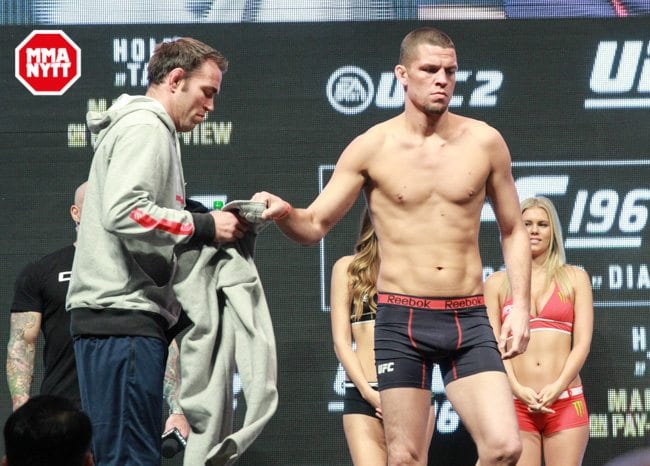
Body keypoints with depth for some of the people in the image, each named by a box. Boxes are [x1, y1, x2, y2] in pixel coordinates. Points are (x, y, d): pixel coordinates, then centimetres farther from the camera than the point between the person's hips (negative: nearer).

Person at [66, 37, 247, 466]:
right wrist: (204, 226, -13)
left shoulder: (146, 129, 25)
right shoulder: (145, 126, -6)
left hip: (119, 318, 10)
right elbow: (123, 213, -20)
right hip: (124, 316, -10)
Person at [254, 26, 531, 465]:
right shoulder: (372, 148, -1)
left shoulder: (484, 142, 3)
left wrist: (520, 306, 2)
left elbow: (513, 231, 13)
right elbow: (315, 224, 3)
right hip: (402, 319, -1)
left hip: (469, 320, 1)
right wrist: (284, 212, -20)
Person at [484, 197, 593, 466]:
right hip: (516, 403, 0)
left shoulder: (575, 278, 12)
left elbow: (582, 343, 4)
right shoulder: (497, 283, 11)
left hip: (566, 401, 0)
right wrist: (518, 389, -12)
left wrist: (558, 387, -11)